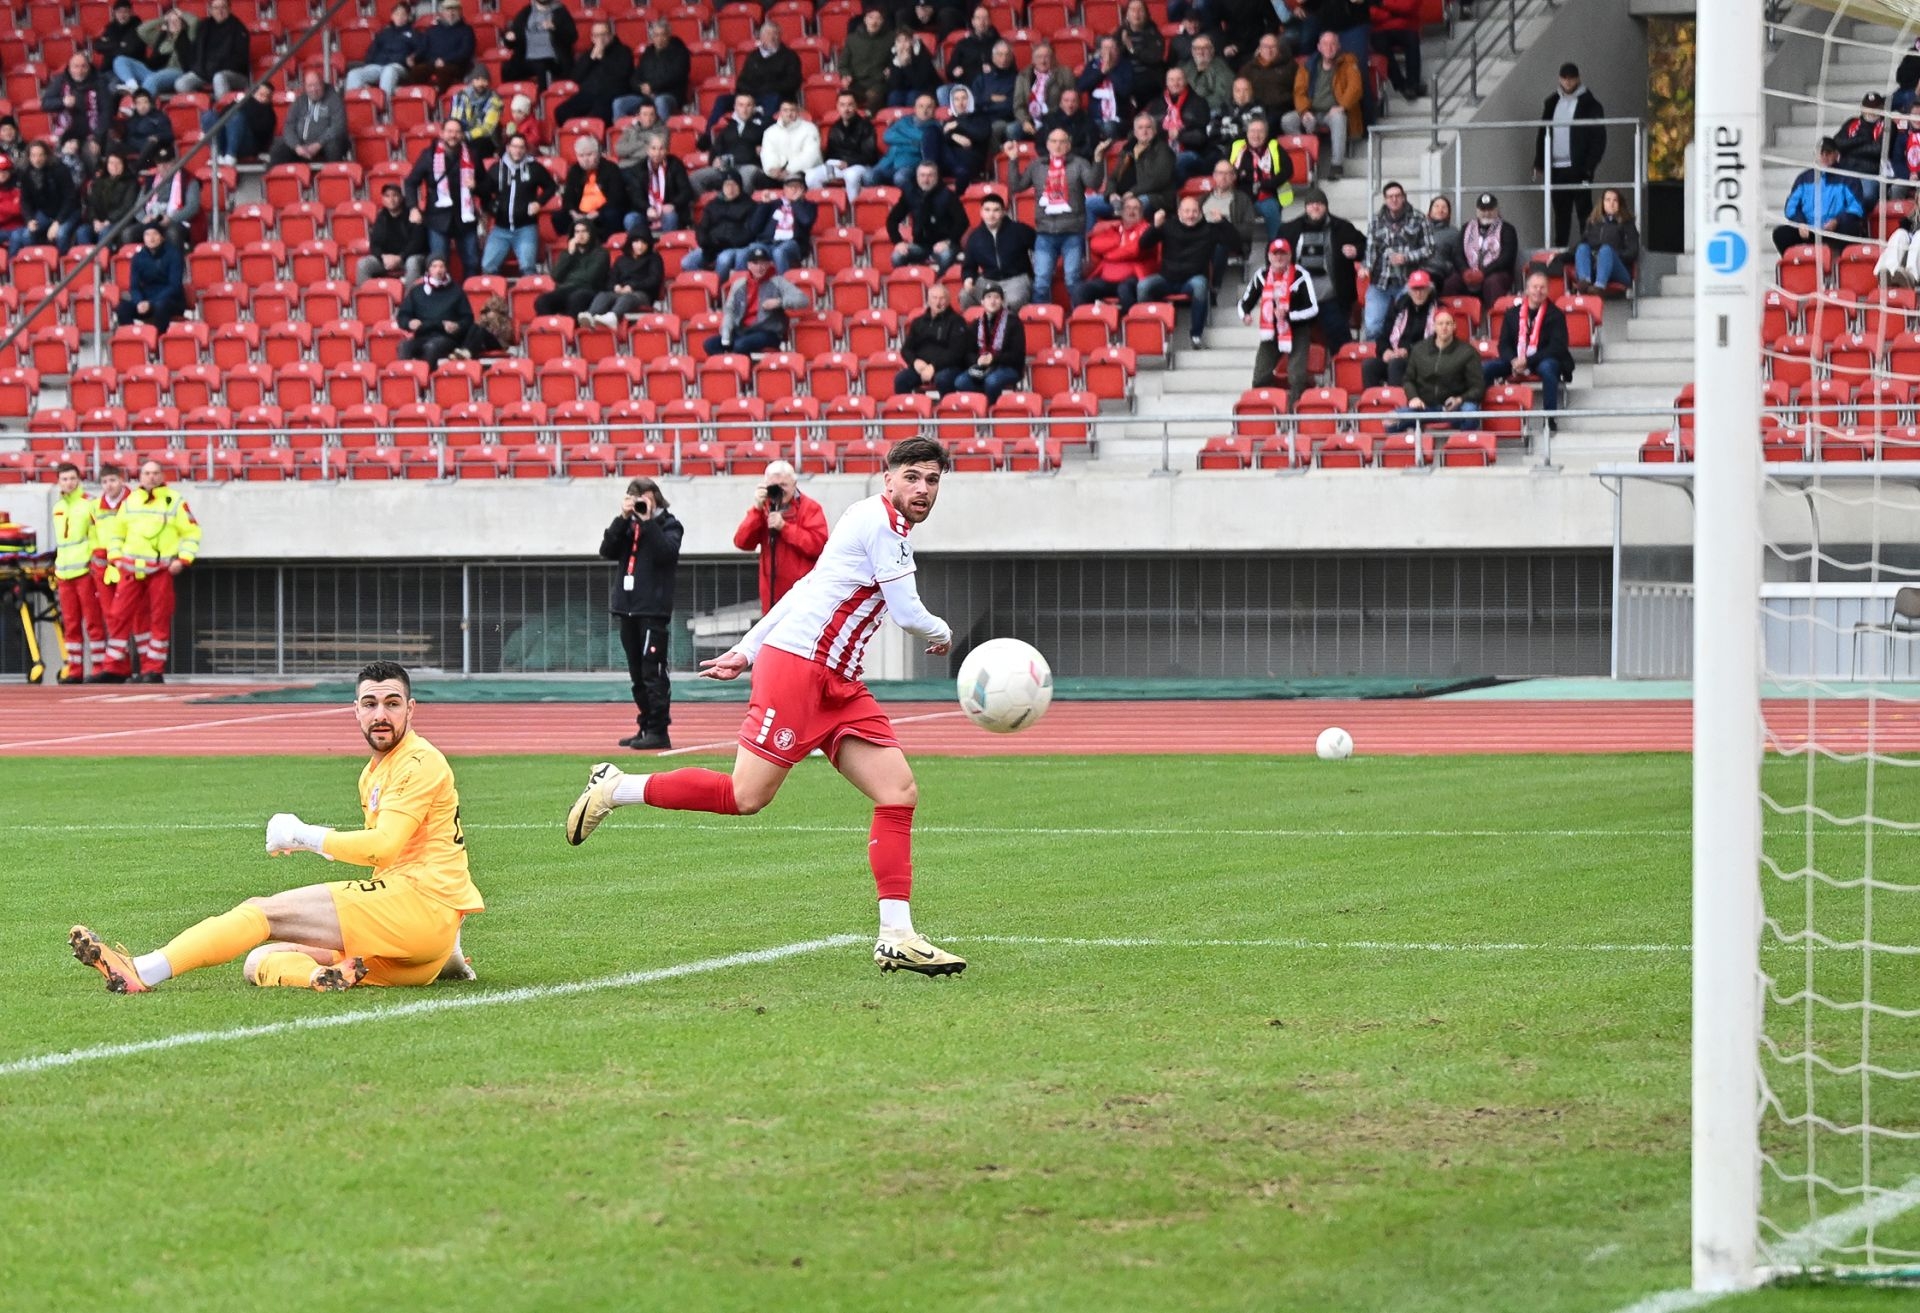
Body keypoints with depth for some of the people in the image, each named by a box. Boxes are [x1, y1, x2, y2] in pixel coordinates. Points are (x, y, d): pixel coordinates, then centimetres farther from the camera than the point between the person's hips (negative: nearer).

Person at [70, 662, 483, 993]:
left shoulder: (421, 763, -6)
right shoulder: (373, 774, 25)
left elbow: (384, 845, -17)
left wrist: (304, 836, -10)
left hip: (418, 904, -9)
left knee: (264, 911, -16)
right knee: (261, 962, -1)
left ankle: (141, 973, -26)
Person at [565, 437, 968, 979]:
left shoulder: (884, 526, 21)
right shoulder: (882, 522, -9)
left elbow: (806, 589, 24)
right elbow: (907, 613, -12)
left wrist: (747, 650, 23)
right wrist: (941, 634, 10)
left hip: (837, 684, 10)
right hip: (797, 665, -10)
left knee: (899, 792, -2)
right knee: (745, 796, -13)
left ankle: (897, 938, -5)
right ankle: (615, 788, 4)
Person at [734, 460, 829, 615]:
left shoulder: (810, 508, -3)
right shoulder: (761, 509, 12)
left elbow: (818, 545, -15)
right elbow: (742, 543, 1)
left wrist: (784, 526, -17)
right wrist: (757, 509, -8)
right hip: (772, 597, 5)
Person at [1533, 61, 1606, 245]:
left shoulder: (1589, 104, -3)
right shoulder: (1552, 103, 13)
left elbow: (1598, 138, -6)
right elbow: (1542, 134, 17)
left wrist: (1589, 167, -15)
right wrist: (1538, 165, 10)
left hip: (1578, 168, -5)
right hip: (1556, 168, 5)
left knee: (1583, 210, -5)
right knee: (1561, 213, 6)